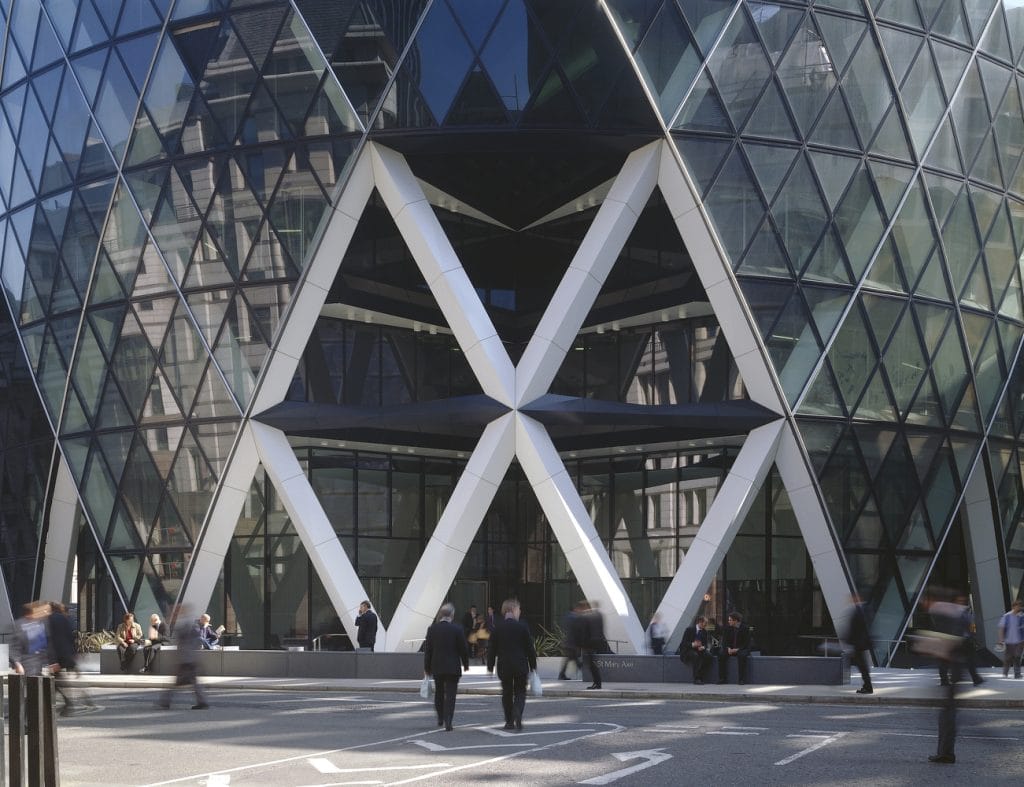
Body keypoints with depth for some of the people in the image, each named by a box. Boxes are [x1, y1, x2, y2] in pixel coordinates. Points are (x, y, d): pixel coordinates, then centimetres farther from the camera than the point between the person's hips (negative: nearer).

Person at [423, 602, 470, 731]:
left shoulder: (432, 629, -4)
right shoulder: (457, 630, -11)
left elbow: (427, 649, 0)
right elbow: (463, 649, -5)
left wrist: (427, 667, 9)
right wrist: (465, 664, 10)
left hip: (437, 667, 3)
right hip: (453, 667, -3)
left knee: (439, 693, 20)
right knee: (450, 695, 0)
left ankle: (440, 719, 30)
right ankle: (447, 722, -8)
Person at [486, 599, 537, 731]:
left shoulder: (497, 627, -2)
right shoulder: (522, 627, -7)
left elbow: (492, 649, 1)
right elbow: (530, 648, -3)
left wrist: (490, 666, 8)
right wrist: (533, 665, 7)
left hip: (504, 666, 2)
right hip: (520, 666, -2)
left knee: (507, 693, 14)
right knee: (520, 692, 6)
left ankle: (509, 721, 15)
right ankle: (517, 718, -17)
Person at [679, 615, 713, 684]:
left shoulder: (704, 631, 8)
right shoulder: (689, 629, -8)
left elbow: (706, 644, 6)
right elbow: (684, 643, -12)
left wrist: (703, 647, -18)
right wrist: (693, 644, -31)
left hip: (699, 650, 5)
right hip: (687, 651, -5)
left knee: (708, 655, -24)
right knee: (695, 655, -37)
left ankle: (701, 678, -20)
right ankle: (696, 678, -32)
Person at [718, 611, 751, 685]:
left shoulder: (745, 628, -9)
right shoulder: (728, 627, 1)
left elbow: (747, 643, -9)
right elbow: (724, 640, 6)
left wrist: (738, 649, -21)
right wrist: (728, 648, -13)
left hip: (741, 649, -4)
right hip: (730, 649, 4)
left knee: (742, 655, -37)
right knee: (721, 654, -25)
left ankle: (742, 679, -29)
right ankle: (723, 679, -20)